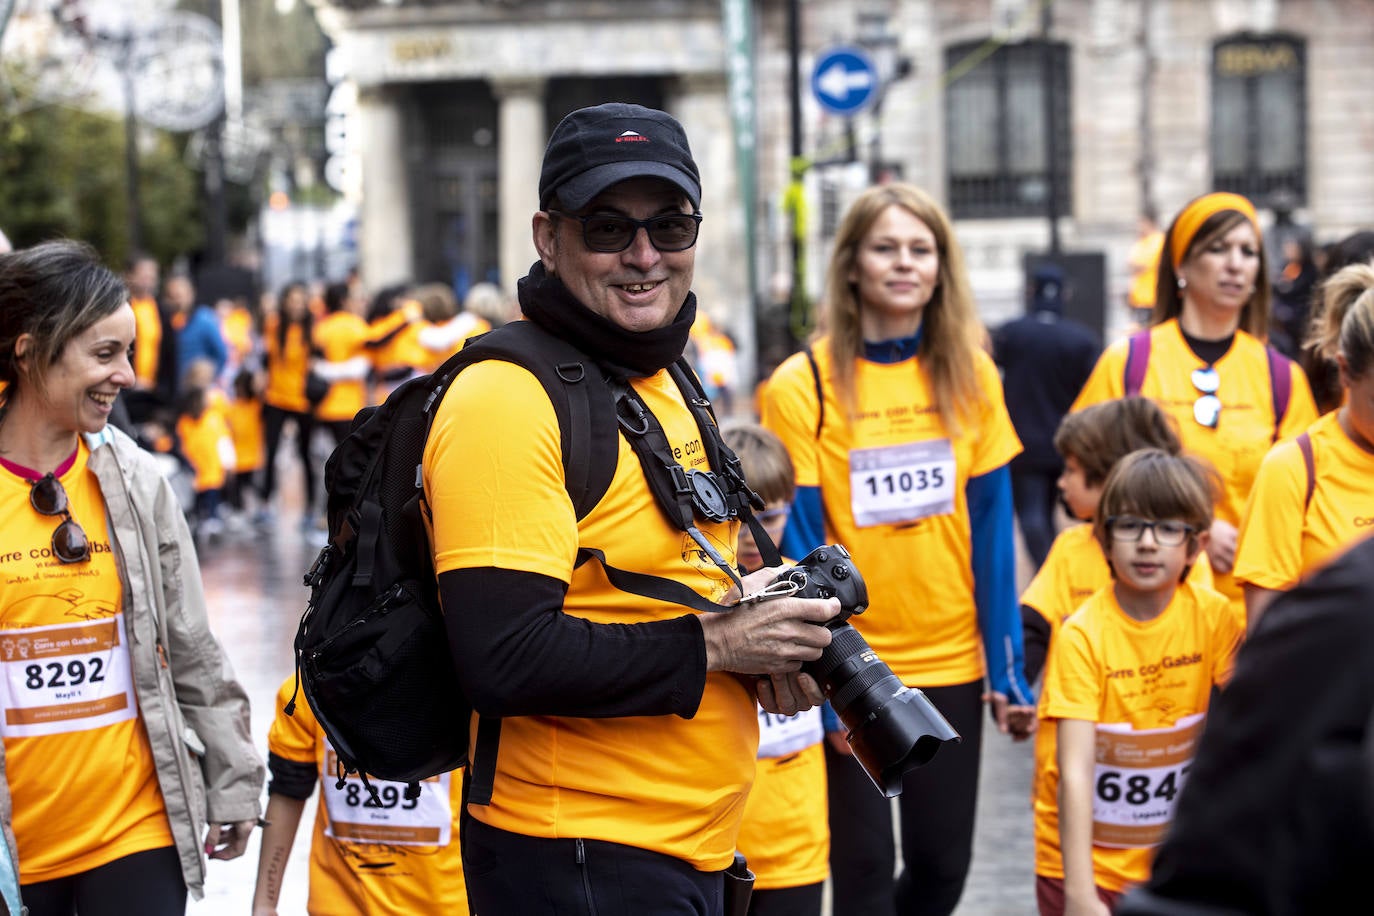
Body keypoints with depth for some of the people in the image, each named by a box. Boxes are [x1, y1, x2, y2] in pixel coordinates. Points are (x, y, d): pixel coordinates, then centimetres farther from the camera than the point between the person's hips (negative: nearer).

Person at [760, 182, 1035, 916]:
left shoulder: (970, 375, 0)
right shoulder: (801, 386, -9)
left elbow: (991, 526, 2)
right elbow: (796, 545, -9)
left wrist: (1007, 663, -1)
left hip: (950, 660, 3)